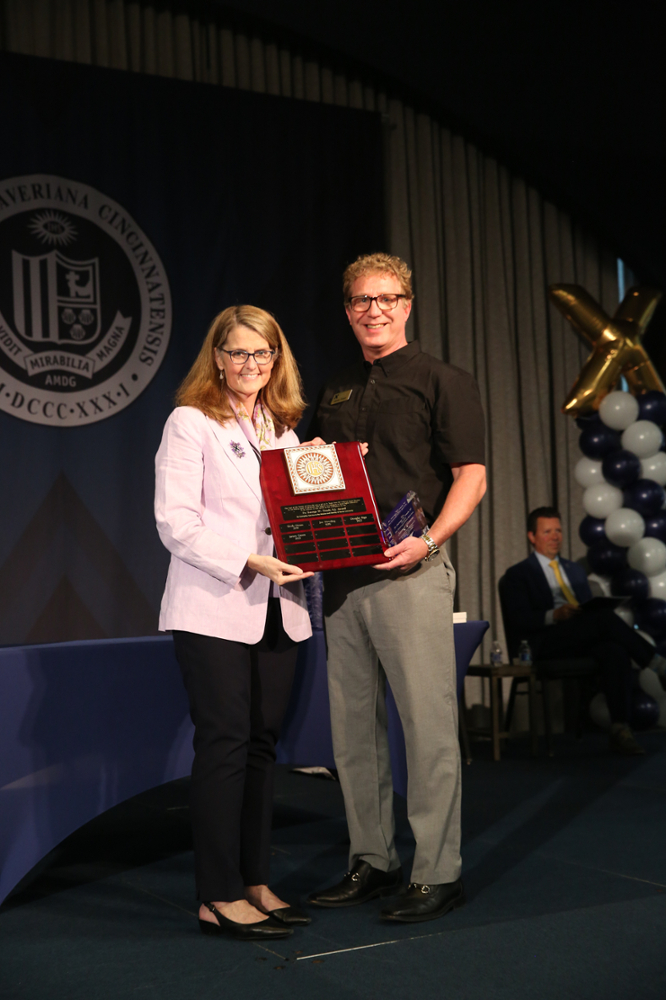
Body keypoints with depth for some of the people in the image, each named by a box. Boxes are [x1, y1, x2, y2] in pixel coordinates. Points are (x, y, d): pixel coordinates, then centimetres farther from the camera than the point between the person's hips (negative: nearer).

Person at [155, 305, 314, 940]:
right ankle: (218, 898, 1)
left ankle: (255, 884, 17)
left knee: (261, 745, 8)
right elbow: (175, 523, -10)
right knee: (225, 745, -6)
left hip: (276, 610, 6)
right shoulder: (190, 423, -2)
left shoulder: (283, 429, 18)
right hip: (213, 611, -6)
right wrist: (249, 561, -19)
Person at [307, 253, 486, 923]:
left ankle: (437, 873, 7)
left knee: (429, 726, -3)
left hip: (411, 573, -6)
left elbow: (471, 477, -6)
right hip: (340, 576, 6)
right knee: (351, 728, 10)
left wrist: (428, 540, -21)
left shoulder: (442, 382, 2)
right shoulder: (334, 392, 19)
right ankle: (370, 862, 22)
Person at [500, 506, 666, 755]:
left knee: (615, 652, -32)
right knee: (603, 615, -31)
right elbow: (519, 620, -4)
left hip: (584, 640, 5)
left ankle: (620, 729, -38)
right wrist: (554, 615, -21)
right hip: (543, 645, -5)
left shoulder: (575, 570, 29)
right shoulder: (517, 575, 10)